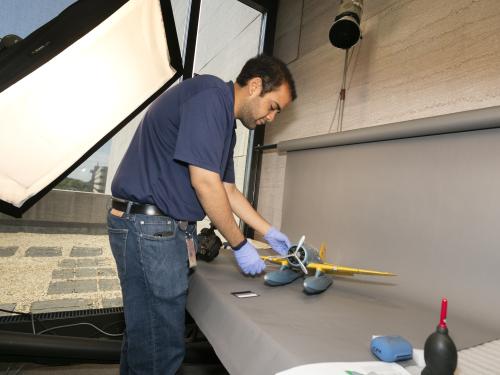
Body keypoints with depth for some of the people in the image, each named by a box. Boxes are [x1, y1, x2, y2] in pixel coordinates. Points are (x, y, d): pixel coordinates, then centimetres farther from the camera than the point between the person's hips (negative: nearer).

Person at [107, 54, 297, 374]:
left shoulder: (225, 123, 17)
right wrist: (240, 245, -10)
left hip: (170, 230, 10)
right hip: (147, 227, -10)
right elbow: (204, 182, -21)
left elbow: (227, 190, 21)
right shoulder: (209, 95, -13)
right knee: (162, 349, 1)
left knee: (145, 337, 20)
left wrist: (269, 232, 20)